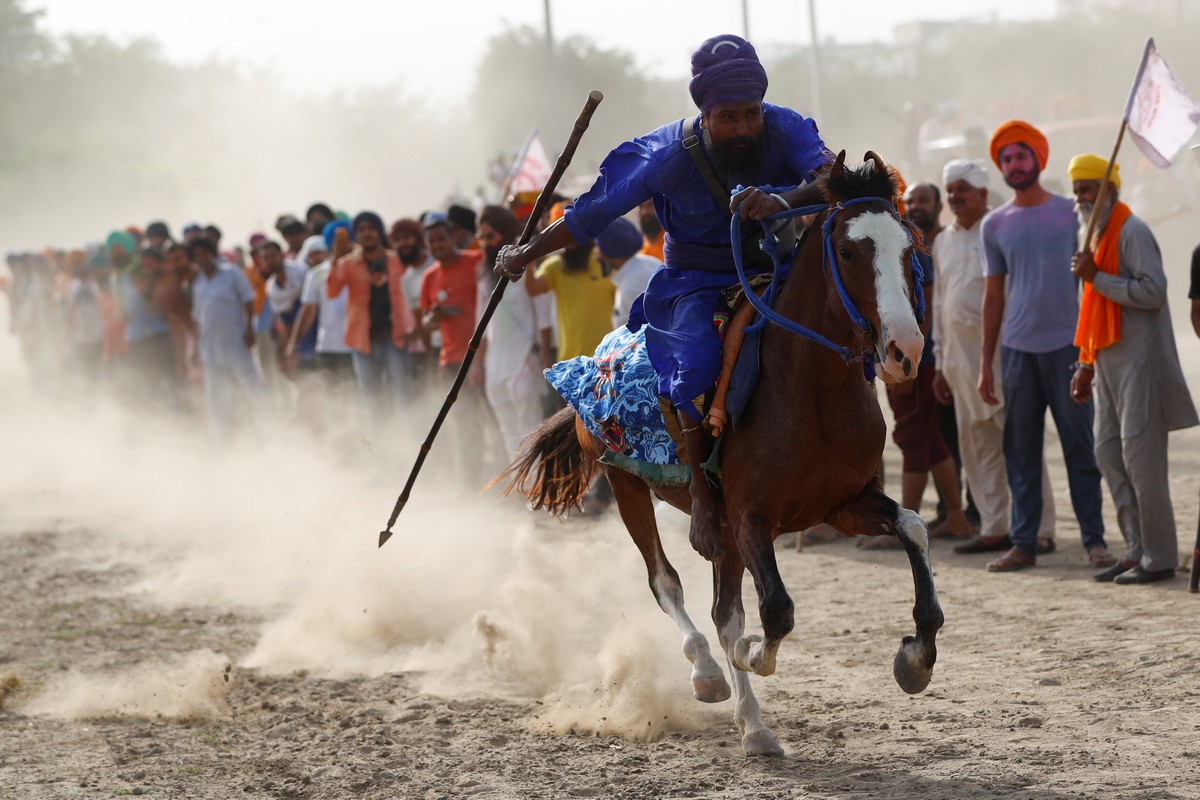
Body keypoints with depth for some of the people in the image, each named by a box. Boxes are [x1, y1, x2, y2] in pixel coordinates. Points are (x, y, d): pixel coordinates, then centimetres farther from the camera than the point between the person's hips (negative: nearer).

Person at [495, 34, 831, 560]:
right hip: (695, 285, -3)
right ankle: (704, 494, -22)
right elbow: (594, 212, -5)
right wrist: (525, 254, 3)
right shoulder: (667, 155, -18)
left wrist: (785, 199, -57)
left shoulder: (785, 131, -16)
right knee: (699, 360, -33)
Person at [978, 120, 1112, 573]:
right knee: (1021, 451, 3)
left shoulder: (1070, 213, 4)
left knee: (1081, 446, -2)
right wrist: (985, 364, 9)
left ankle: (1094, 540, 1)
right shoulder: (996, 225, 10)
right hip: (1017, 349, 2)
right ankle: (1023, 544, 6)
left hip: (1067, 344, -2)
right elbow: (993, 295, 13)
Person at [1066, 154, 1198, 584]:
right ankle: (1136, 551, 14)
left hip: (1138, 361, -10)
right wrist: (1087, 365, 22)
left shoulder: (1132, 232, -10)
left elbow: (1153, 291, -22)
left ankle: (1159, 558, -3)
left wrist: (1096, 277, -20)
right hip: (1109, 363, 10)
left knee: (1139, 455, -9)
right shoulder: (1096, 236, 18)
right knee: (1108, 452, 8)